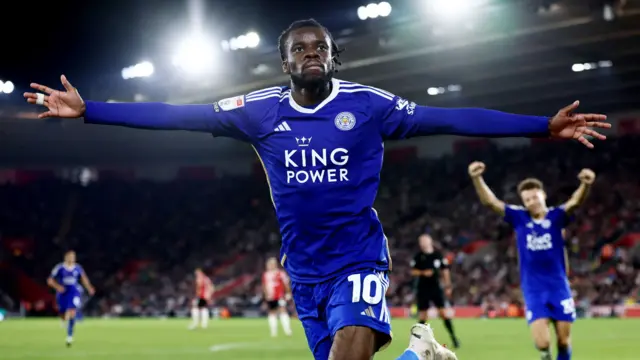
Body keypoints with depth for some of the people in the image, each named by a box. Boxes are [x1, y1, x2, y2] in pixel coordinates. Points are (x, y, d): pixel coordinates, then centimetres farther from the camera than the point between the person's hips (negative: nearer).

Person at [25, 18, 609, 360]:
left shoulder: (369, 105, -5)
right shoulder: (260, 111, 0)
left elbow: (452, 119, -8)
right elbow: (176, 116, 0)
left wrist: (544, 126, -13)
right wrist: (86, 110, -2)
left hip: (358, 259, -3)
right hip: (304, 269, 3)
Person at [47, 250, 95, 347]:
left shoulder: (78, 268, 1)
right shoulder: (59, 268, -7)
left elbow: (83, 278, 19)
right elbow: (50, 280, -3)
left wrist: (89, 288, 9)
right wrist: (57, 286, -20)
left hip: (74, 293, 0)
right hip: (62, 294, 0)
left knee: (72, 314, -17)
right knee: (64, 316, 9)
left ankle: (70, 335, -12)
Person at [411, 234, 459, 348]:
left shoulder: (438, 255, 1)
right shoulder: (418, 256, -2)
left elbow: (445, 271, 7)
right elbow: (413, 271, 1)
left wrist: (448, 286, 4)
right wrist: (423, 273, -18)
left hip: (436, 287, 0)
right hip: (422, 288, 0)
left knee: (443, 312, -5)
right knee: (423, 314, 1)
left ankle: (453, 336, 2)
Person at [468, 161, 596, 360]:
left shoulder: (556, 216, -3)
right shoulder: (519, 217, 0)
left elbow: (575, 202, -24)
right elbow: (490, 201, -10)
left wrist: (585, 185, -46)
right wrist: (477, 178, -28)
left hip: (559, 287, 0)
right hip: (533, 290, 0)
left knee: (563, 340, 5)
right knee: (541, 342, -11)